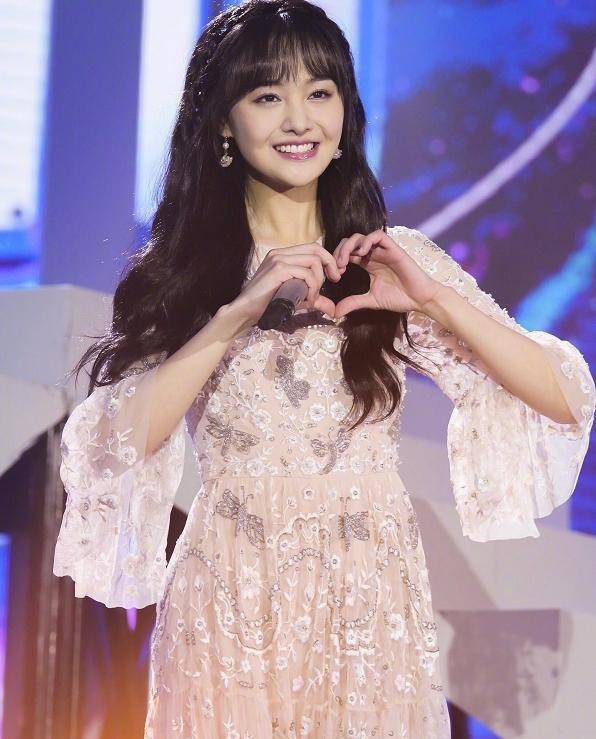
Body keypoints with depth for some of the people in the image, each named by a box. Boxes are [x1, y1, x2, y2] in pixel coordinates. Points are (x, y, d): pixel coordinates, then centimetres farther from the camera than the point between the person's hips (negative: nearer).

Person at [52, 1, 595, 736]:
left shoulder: (397, 258, 2)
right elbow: (120, 440, -13)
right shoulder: (178, 270, 1)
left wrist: (436, 300, -15)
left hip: (369, 600, 1)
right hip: (231, 601, 0)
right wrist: (239, 312, -20)